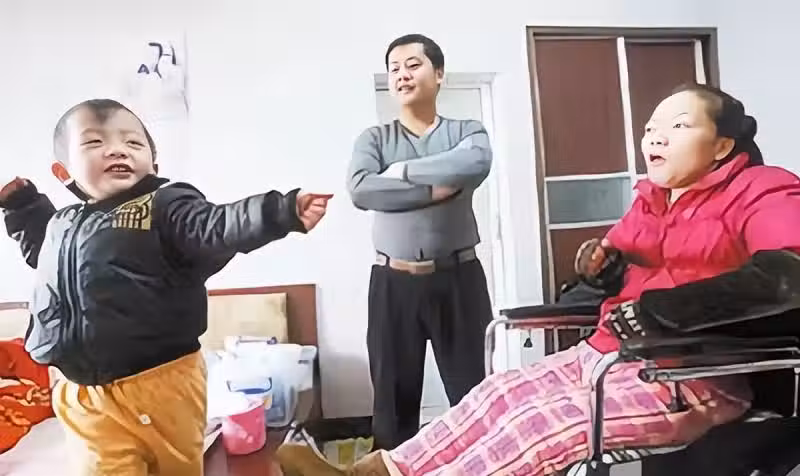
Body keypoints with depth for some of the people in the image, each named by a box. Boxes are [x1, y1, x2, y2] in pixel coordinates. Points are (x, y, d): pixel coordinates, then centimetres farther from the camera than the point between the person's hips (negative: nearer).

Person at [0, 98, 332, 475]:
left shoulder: (165, 205, -8)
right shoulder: (62, 225, 12)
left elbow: (217, 228, -26)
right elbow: (38, 249, 36)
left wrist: (284, 211, -42)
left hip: (161, 383, -3)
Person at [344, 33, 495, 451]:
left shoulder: (466, 131, 7)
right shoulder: (374, 138, 7)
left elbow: (476, 164, -19)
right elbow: (360, 190, -14)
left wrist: (403, 171, -12)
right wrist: (434, 189, -14)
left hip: (458, 277, 0)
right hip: (393, 283, 1)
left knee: (474, 392, 8)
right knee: (394, 396, 10)